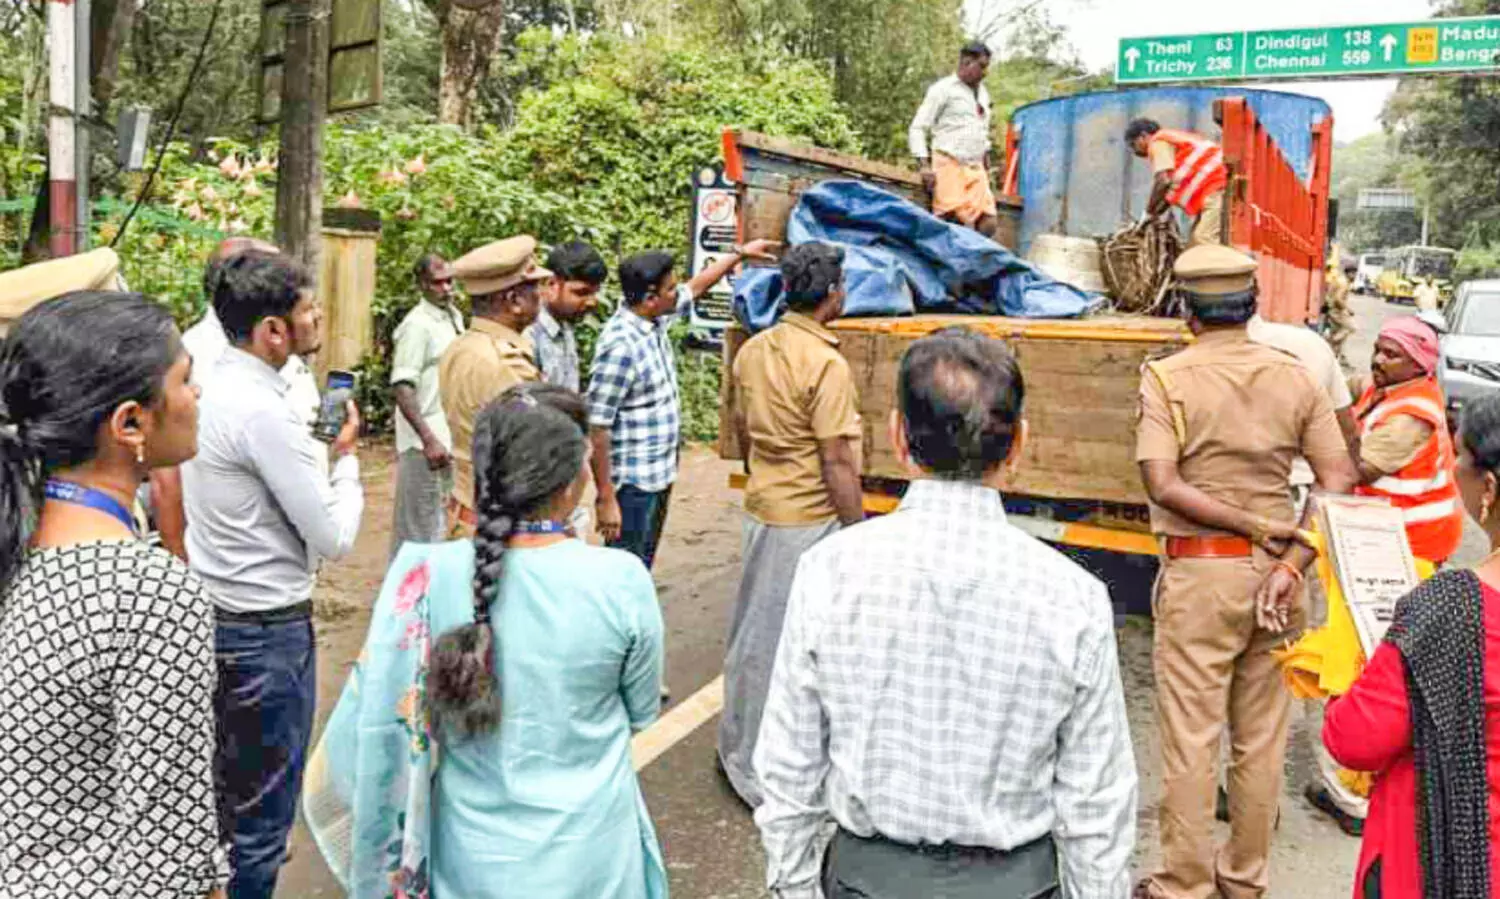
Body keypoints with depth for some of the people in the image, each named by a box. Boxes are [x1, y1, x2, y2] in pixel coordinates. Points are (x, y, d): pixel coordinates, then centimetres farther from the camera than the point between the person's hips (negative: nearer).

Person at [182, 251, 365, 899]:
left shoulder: (206, 388, 3)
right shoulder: (262, 412, -24)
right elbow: (336, 537, -19)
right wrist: (346, 456, -5)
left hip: (210, 614, 9)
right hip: (267, 631, -9)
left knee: (221, 797, 26)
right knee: (260, 819, 7)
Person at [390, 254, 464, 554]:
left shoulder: (454, 316, 11)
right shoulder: (417, 325, -14)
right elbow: (402, 388, -19)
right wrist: (429, 439, -26)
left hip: (452, 437, 8)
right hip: (426, 442, -8)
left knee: (447, 523, 17)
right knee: (423, 529, -1)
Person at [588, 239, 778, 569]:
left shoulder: (654, 319, 1)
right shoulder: (620, 347, -25)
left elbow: (696, 287, 22)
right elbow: (597, 427, -24)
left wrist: (740, 253, 27)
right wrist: (605, 497, -24)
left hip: (659, 475, 9)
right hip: (633, 483, -9)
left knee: (643, 566, 21)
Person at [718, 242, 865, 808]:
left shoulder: (752, 351, 5)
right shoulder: (826, 365, -19)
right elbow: (837, 463, -20)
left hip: (761, 508, 8)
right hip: (810, 520, -8)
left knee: (754, 631, 19)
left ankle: (740, 748, 35)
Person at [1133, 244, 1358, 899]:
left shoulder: (1168, 377, -8)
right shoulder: (1294, 376, 4)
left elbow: (1163, 484, -18)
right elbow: (1340, 480, -1)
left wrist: (1259, 527, -12)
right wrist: (1290, 564, -7)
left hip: (1199, 572, -4)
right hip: (1271, 568, 5)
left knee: (1190, 735, 4)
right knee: (1262, 735, 15)